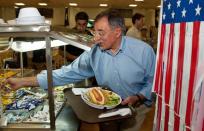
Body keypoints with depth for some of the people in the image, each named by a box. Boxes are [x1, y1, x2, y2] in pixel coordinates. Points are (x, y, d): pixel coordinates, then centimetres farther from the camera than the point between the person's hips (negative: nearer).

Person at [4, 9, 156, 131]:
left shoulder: (143, 51, -19)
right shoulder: (94, 53, -12)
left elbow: (153, 81, -9)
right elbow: (68, 73, -14)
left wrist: (138, 98, -26)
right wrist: (23, 81, -17)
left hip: (136, 106, -2)